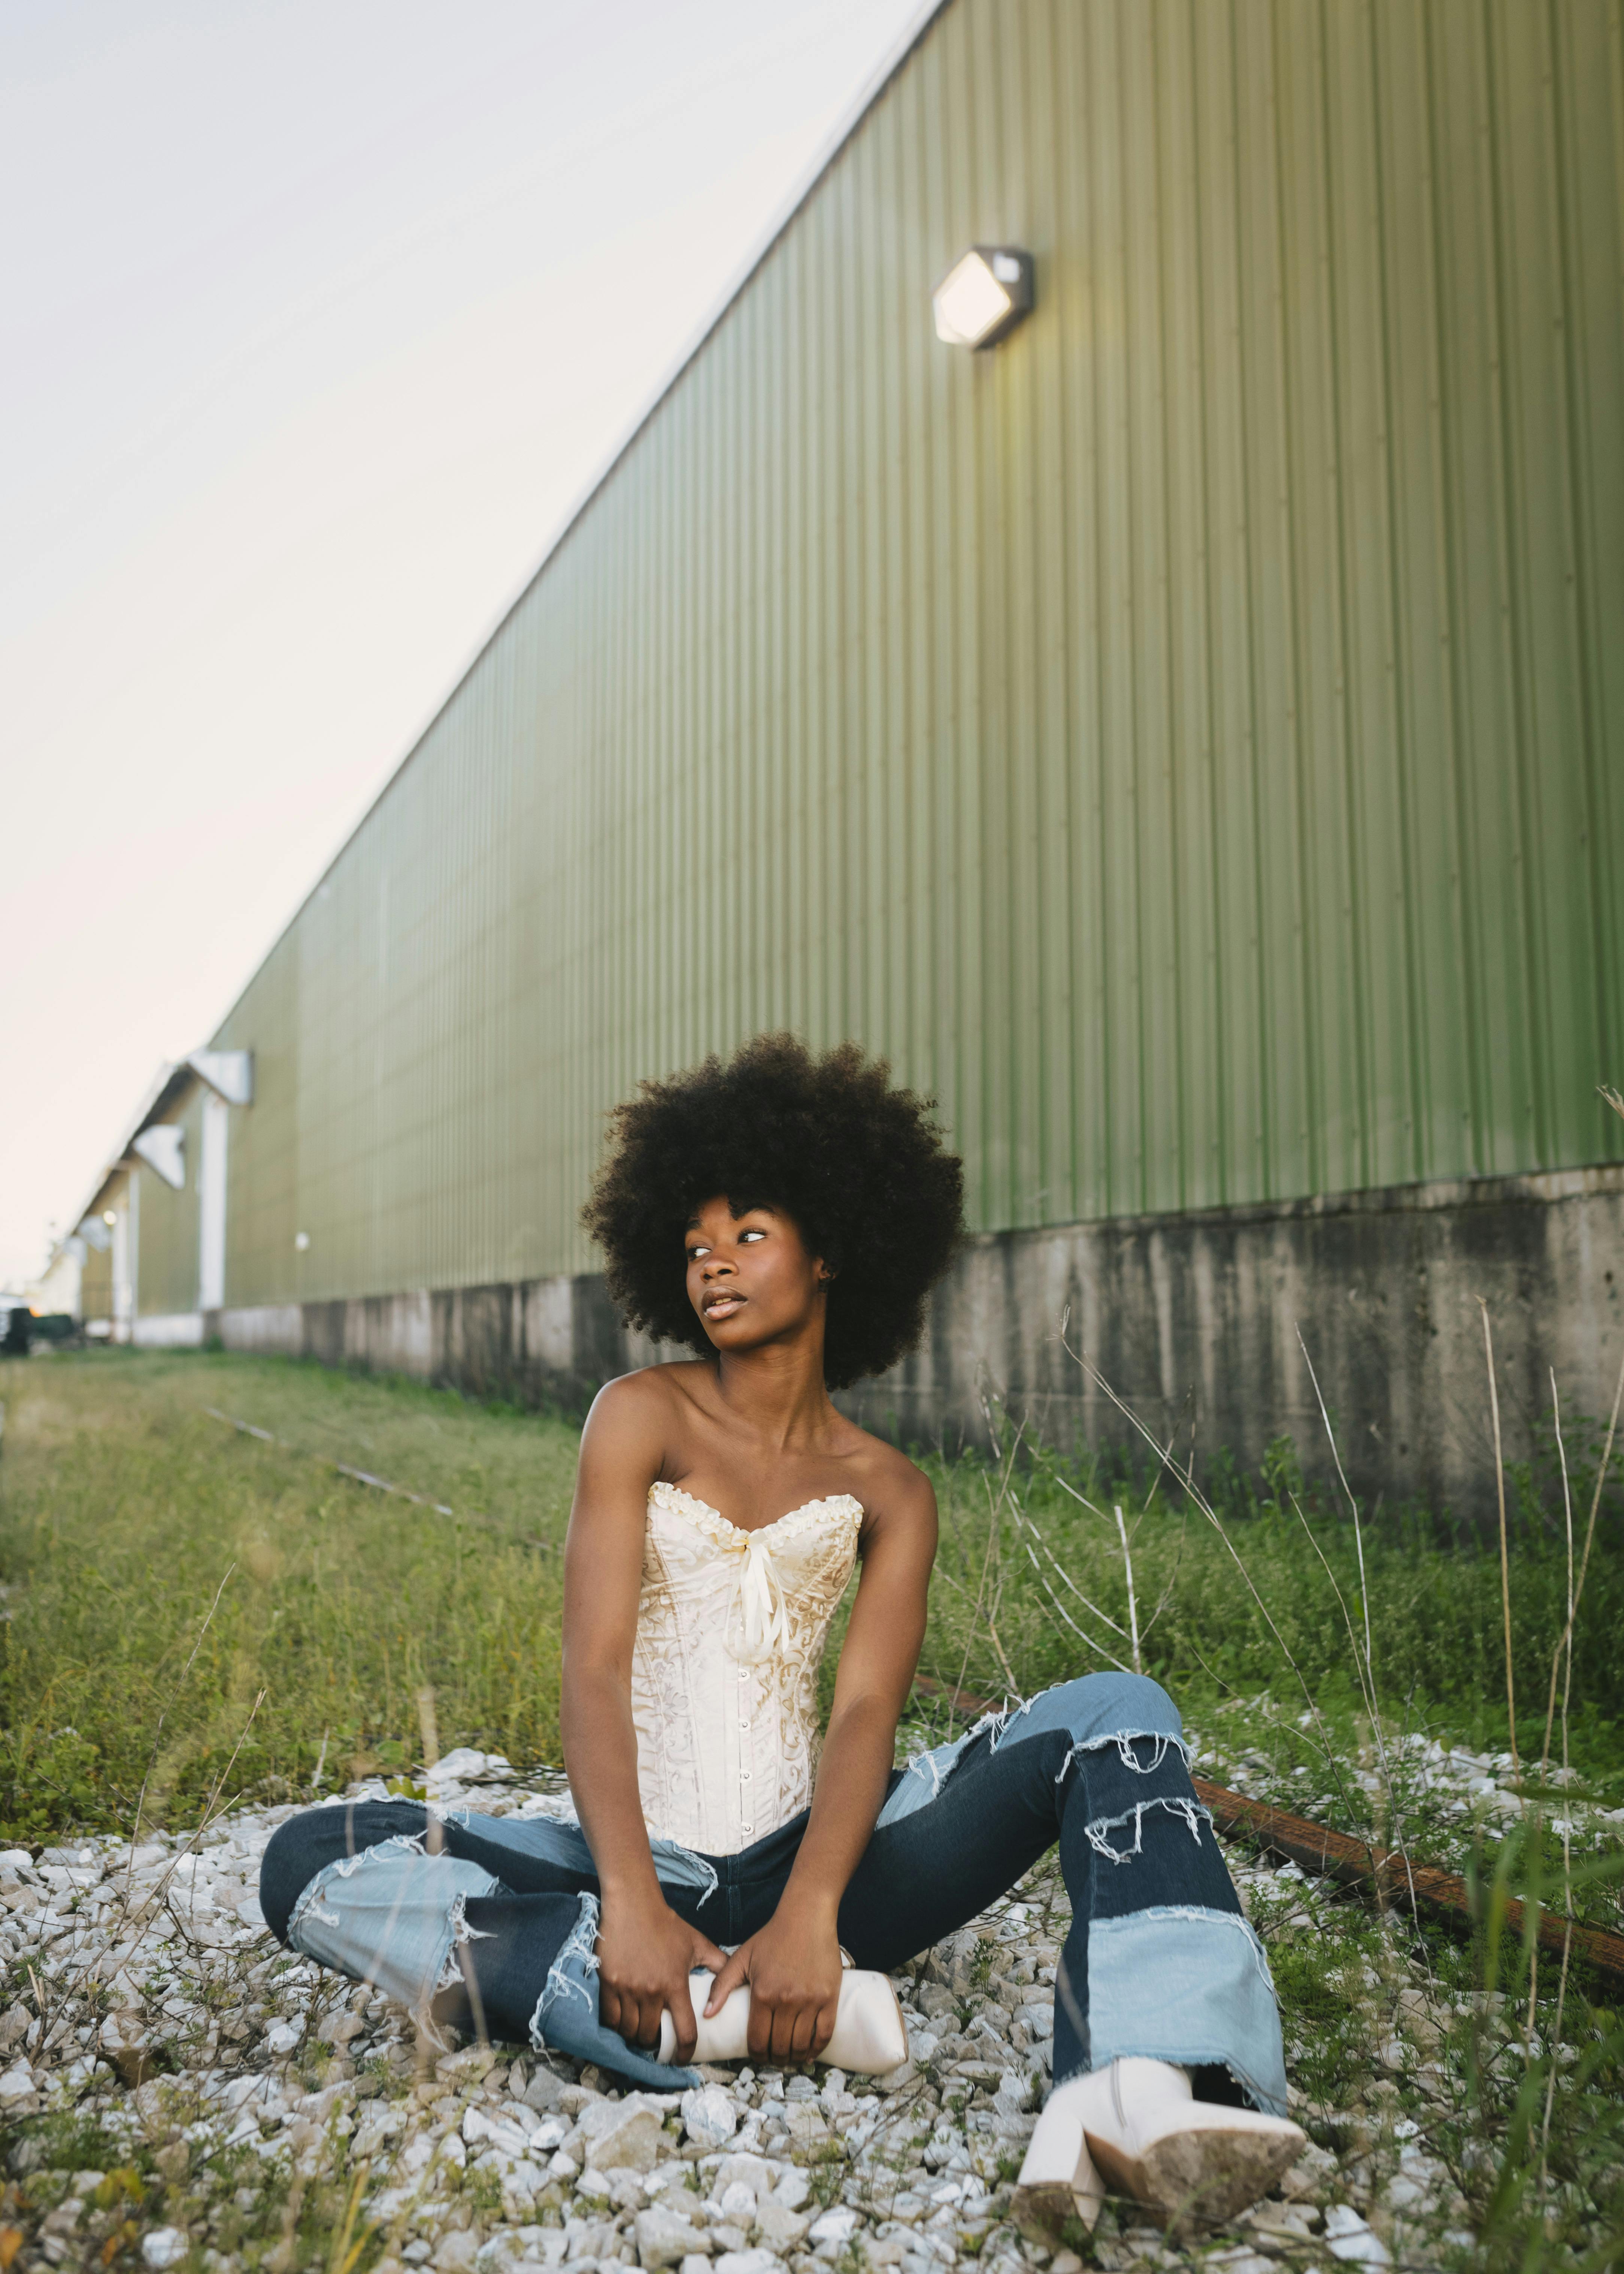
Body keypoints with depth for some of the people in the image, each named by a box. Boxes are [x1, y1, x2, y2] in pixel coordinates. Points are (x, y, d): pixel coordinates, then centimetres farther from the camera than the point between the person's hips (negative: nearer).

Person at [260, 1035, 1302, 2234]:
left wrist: (810, 1918, -28)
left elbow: (867, 1713, -9)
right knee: (311, 1857, -24)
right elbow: (595, 1670, -11)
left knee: (1119, 1711, -17)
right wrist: (630, 1904, -27)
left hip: (805, 1854, 1)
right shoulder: (642, 1417, 0)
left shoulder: (888, 1493, 5)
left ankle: (1143, 2091, -42)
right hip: (649, 1858, -1)